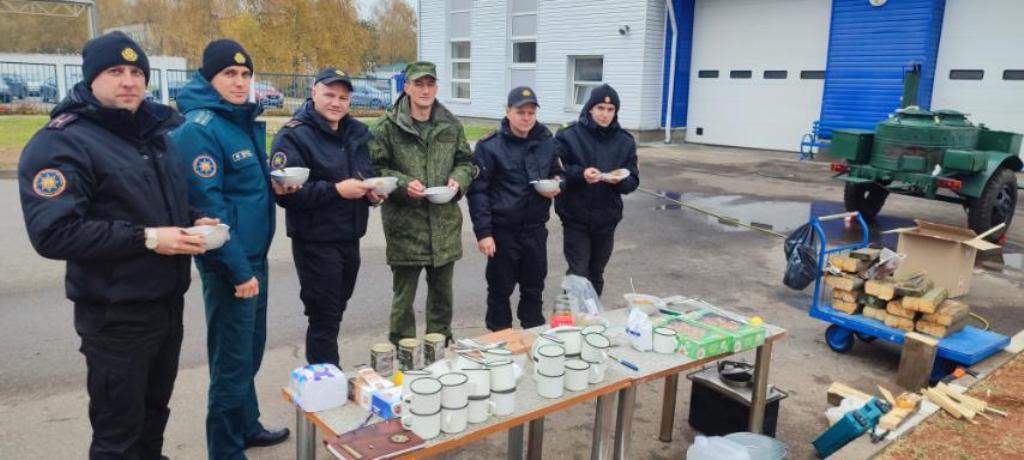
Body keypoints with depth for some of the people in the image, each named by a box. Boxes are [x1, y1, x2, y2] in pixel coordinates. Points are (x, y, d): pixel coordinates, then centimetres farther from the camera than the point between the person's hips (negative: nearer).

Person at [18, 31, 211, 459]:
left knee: (154, 414, 23)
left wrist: (193, 222, 1)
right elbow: (53, 233, -24)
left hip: (168, 302, 7)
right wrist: (147, 238, -25)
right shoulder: (60, 142, -13)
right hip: (115, 315, -7)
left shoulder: (155, 131, 10)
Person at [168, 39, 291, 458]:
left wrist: (276, 184, 4)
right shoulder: (199, 129, -16)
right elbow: (207, 205, -21)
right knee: (232, 359, 2)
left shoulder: (246, 121, 10)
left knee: (250, 349, 21)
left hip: (255, 253, 9)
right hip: (229, 262, -9)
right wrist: (238, 269, -21)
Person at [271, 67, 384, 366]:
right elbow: (285, 191, -22)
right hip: (315, 242, -7)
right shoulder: (294, 136, -13)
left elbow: (369, 174, 20)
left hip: (350, 238, 7)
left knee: (334, 313, 19)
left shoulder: (357, 132, 10)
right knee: (324, 317, -1)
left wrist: (372, 191, -3)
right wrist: (336, 190, -25)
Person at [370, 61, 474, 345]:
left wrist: (458, 180, -5)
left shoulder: (452, 125, 8)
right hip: (405, 225, -4)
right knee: (404, 296, 6)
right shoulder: (388, 127, -5)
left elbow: (466, 161, 16)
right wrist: (403, 184, -20)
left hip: (445, 224, 4)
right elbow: (375, 168, -5)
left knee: (442, 294, 18)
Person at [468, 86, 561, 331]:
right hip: (503, 230, -4)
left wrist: (557, 185, -6)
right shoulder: (490, 146, -10)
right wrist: (483, 232, -15)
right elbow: (477, 191, -10)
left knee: (534, 288, 15)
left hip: (536, 229, 4)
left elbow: (557, 172, 18)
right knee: (500, 289, 9)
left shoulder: (546, 141, 3)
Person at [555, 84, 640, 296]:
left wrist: (619, 180, -19)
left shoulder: (625, 141, 4)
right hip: (576, 219, -4)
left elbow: (633, 181, 3)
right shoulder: (569, 135, -7)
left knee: (596, 276, 15)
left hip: (606, 220, 4)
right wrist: (580, 173, -24)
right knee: (578, 275, -5)